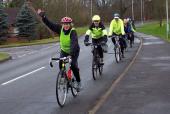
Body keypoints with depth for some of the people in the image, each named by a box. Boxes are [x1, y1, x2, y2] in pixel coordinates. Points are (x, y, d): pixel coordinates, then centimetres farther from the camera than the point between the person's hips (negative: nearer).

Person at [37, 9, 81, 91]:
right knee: (61, 64, -16)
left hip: (74, 51, -4)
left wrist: (71, 53, -54)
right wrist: (43, 17, -22)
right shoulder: (60, 29, -14)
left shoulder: (73, 32, -29)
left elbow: (74, 43, -41)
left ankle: (79, 82, 1)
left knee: (73, 65, -17)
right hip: (64, 50, 5)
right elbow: (50, 24, -13)